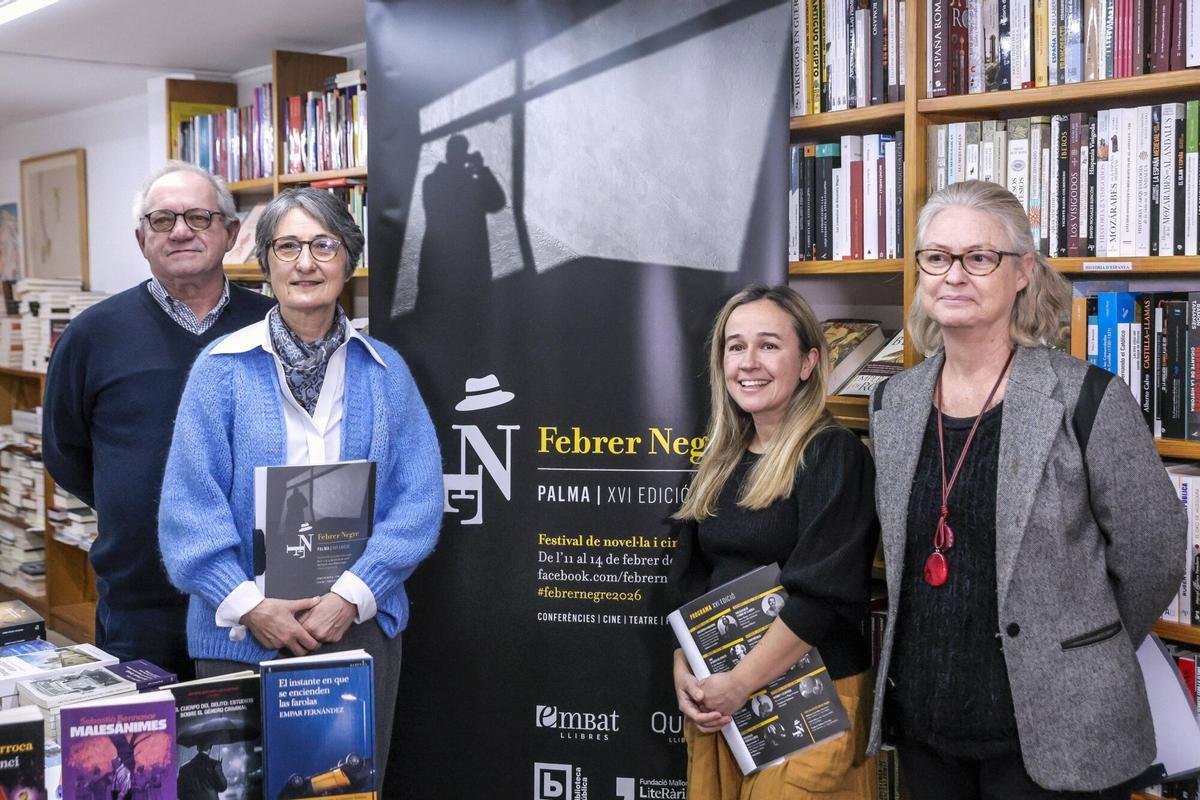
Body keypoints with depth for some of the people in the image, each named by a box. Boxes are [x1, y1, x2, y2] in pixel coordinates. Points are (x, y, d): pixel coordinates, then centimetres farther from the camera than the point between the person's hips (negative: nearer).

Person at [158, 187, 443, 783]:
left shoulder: (385, 371, 2)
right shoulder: (221, 369, -3)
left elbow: (418, 499, -3)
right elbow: (189, 503, -6)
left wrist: (352, 595, -12)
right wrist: (248, 605, -15)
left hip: (360, 621, 2)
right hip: (240, 632, -1)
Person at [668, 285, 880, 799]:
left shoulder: (832, 455, -11)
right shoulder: (722, 463, 10)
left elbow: (822, 593, -19)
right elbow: (689, 581, 13)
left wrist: (738, 682, -18)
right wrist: (683, 671, 0)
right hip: (716, 698, 6)